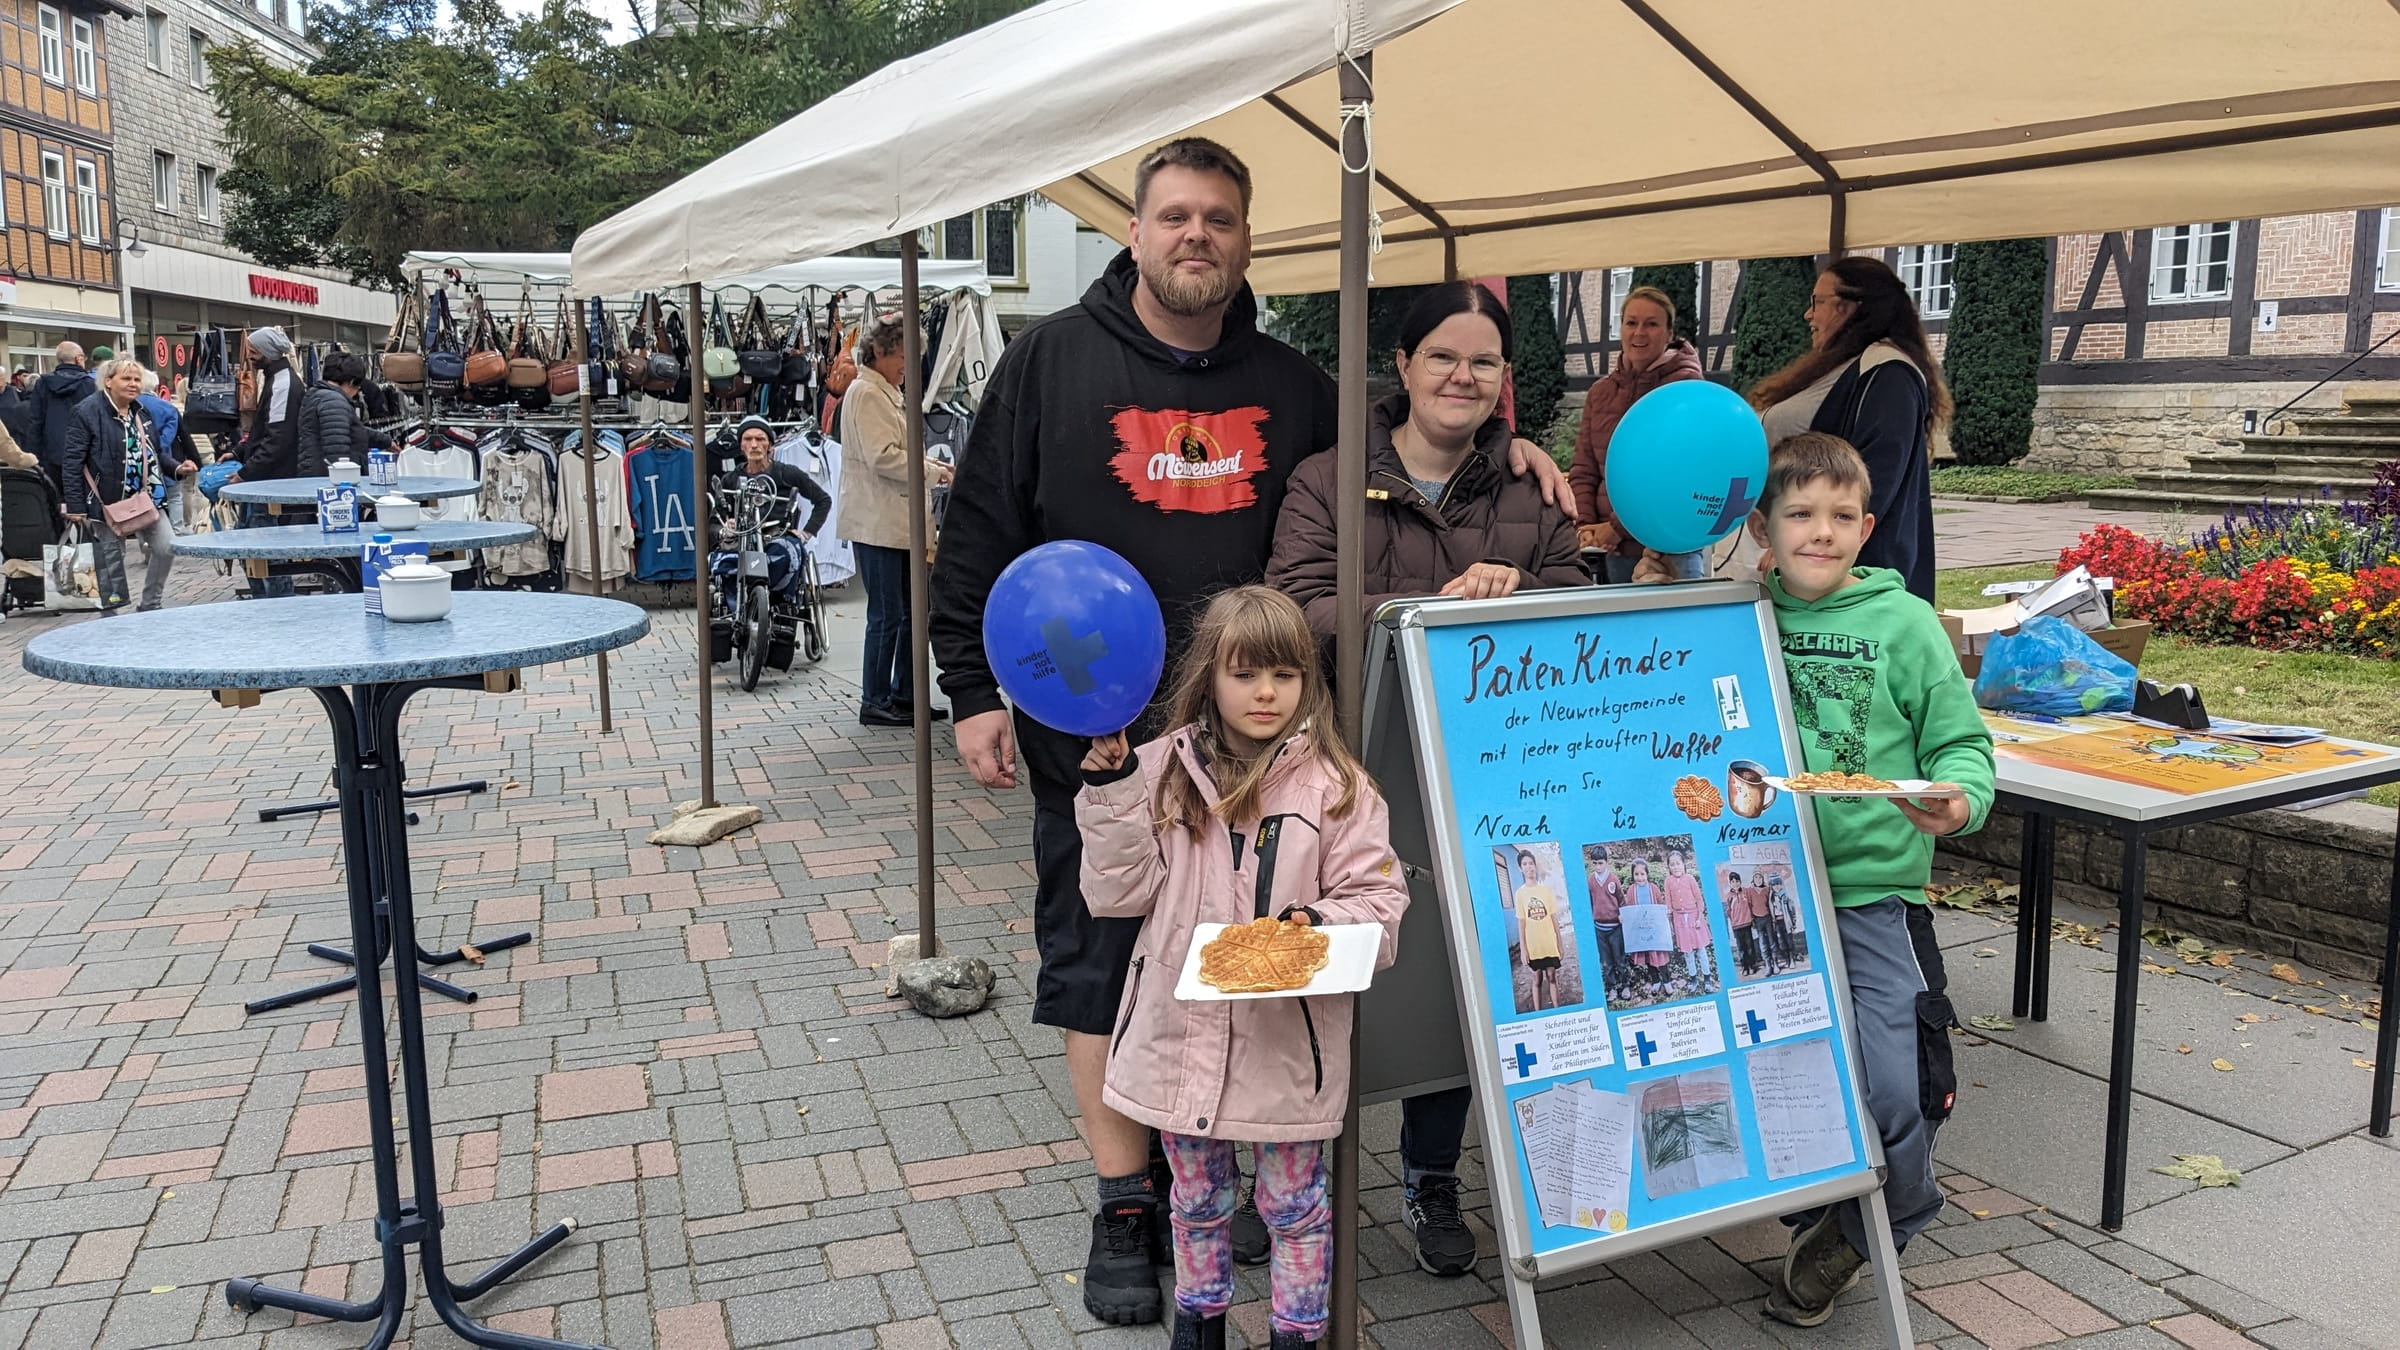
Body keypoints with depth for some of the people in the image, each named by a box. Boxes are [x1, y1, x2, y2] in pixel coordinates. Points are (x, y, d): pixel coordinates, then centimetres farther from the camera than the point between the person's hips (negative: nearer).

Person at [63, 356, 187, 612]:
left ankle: (151, 605, 17)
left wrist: (176, 468, 0)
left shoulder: (142, 413, 11)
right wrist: (75, 506, -14)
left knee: (167, 547, 0)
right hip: (108, 502, -6)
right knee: (112, 560, 2)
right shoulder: (87, 413, -9)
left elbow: (156, 452, 21)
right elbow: (73, 463, -11)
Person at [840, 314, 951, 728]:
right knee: (886, 615, -5)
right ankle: (874, 702, 4)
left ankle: (904, 694, 21)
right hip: (877, 523, -10)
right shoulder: (865, 393, -11)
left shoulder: (889, 394, 20)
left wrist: (932, 464, 10)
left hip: (900, 520, 10)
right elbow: (882, 458, -20)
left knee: (913, 611, 12)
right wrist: (934, 472, -13)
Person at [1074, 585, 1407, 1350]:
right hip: (1183, 1030, 2)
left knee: (1294, 1200, 15)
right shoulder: (1165, 772, -3)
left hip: (1287, 1038, -2)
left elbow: (1378, 902, -6)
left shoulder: (1335, 785, -9)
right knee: (1196, 1196, 22)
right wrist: (1110, 790, -13)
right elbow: (1118, 894, -4)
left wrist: (1317, 927, -24)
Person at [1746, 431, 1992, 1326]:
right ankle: (1818, 1230, 36)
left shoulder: (1903, 622, 0)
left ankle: (1877, 1229, 23)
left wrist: (1959, 797, -18)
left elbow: (1960, 741, 1)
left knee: (1891, 1090, -9)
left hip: (1872, 891, -2)